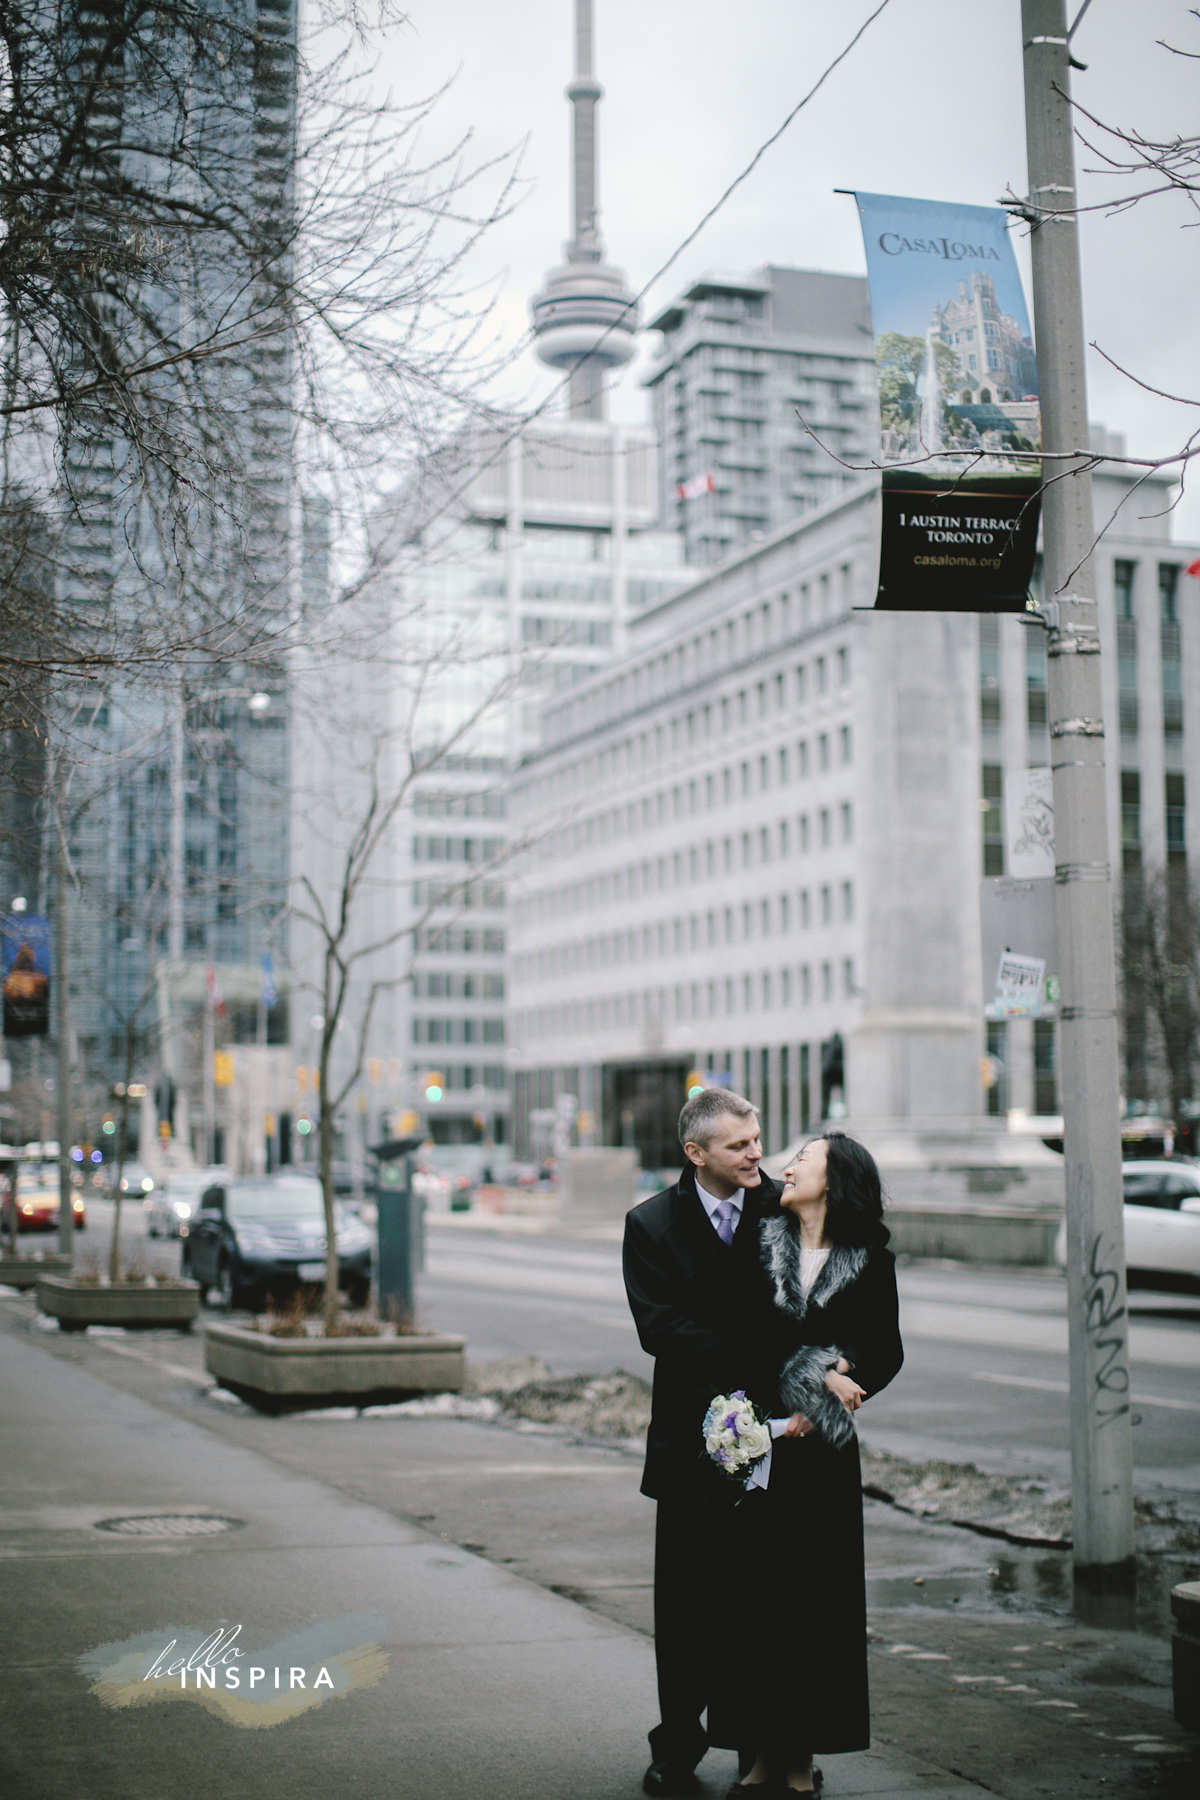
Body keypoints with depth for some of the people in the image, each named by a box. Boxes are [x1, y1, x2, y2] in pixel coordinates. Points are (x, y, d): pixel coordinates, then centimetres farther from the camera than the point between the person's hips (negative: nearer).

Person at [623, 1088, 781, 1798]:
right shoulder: (653, 1225, -2)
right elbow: (661, 1330, -11)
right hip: (696, 1438, 0)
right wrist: (757, 1349, -19)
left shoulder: (779, 1211, 2)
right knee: (687, 1595, 7)